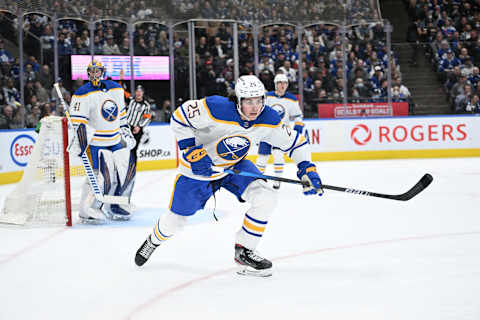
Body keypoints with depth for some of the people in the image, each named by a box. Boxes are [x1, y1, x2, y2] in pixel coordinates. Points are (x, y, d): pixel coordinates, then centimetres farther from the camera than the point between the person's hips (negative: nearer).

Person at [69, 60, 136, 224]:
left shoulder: (116, 89, 8)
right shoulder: (83, 94, -12)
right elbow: (78, 120, -16)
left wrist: (125, 131, 22)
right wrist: (81, 136, -28)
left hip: (116, 140, 7)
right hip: (96, 142, -7)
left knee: (126, 170, 8)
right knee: (102, 175, -16)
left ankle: (112, 206, 23)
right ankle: (86, 211, -6)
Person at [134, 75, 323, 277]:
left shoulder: (269, 120, -20)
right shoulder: (215, 108, -34)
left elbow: (294, 142, -6)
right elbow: (179, 118, -24)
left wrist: (307, 169, -18)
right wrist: (192, 152, -29)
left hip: (235, 166, 3)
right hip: (199, 167, -3)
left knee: (266, 198, -20)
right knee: (176, 220, 9)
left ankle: (243, 251, -2)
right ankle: (154, 240, 46)